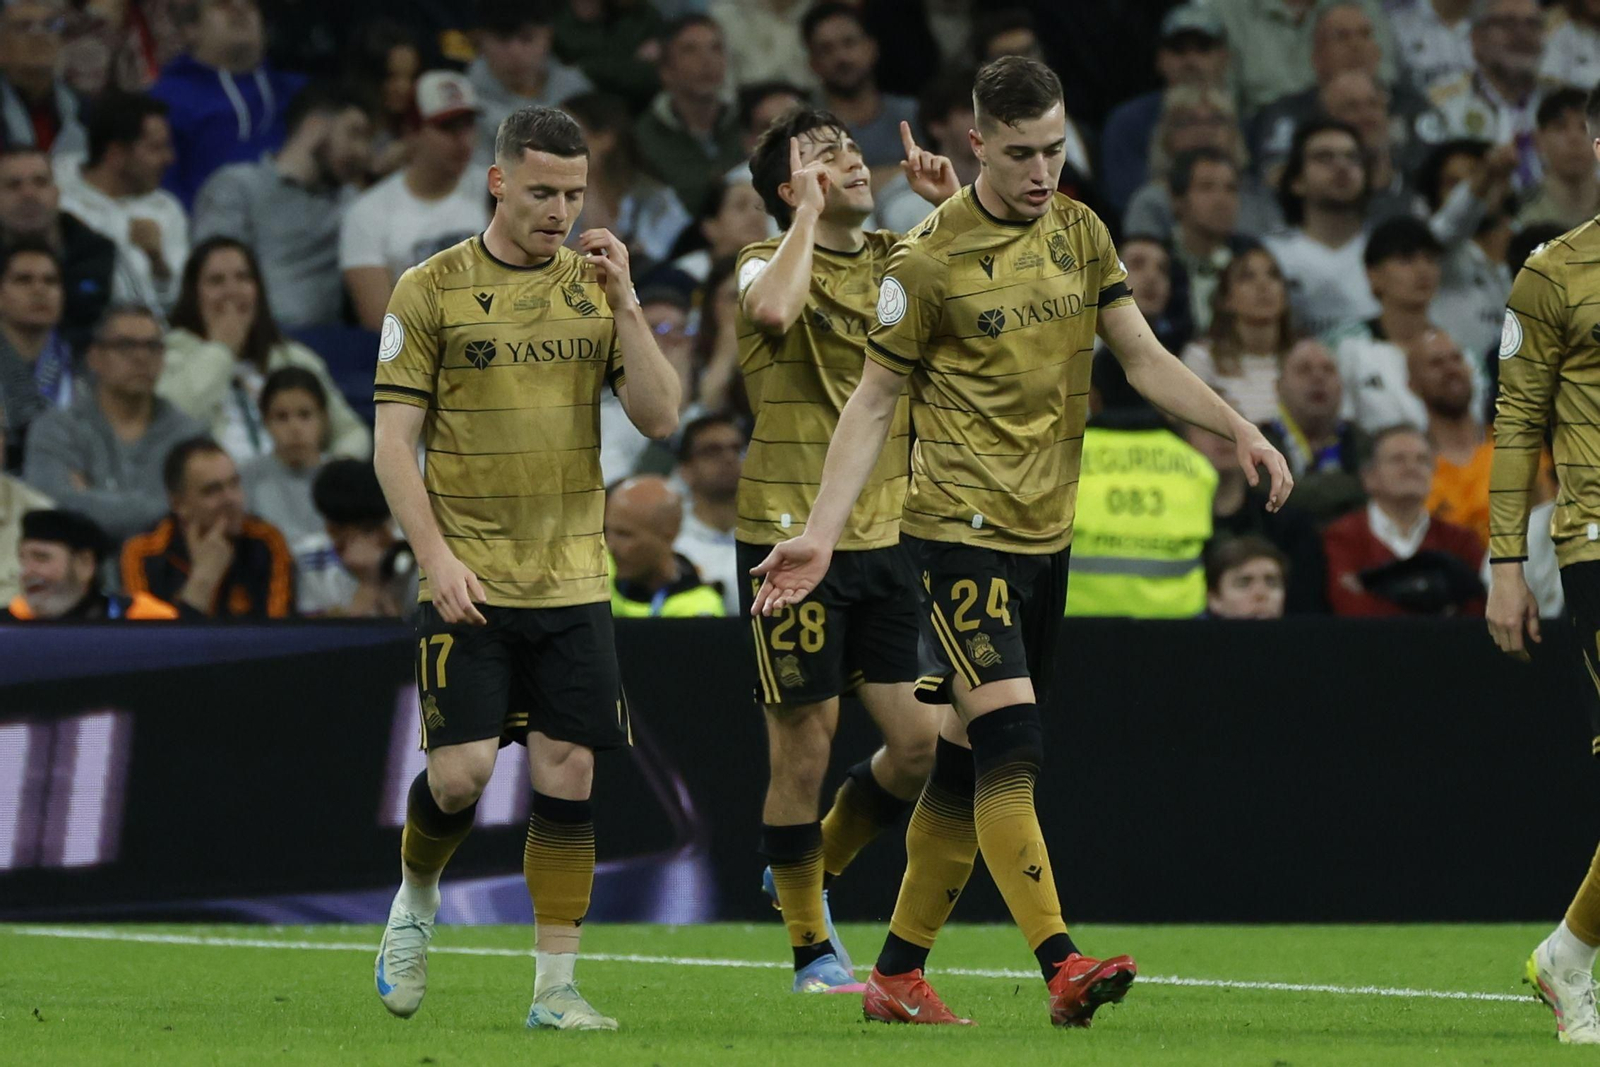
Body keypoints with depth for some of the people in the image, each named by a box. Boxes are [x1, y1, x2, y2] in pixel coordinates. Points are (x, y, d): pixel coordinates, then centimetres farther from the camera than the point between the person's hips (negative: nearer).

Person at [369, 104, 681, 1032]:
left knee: (567, 775, -2)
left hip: (573, 581, 3)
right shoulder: (433, 291, -2)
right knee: (462, 772, -10)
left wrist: (624, 303, -10)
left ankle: (556, 987, 5)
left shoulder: (595, 287, 8)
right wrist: (438, 556, -13)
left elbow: (660, 417, 1)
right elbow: (394, 441, -3)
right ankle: (416, 901, 21)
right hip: (469, 582, -3)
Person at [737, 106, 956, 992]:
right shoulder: (767, 261, -5)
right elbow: (773, 310, -29)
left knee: (922, 745, 0)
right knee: (804, 754, -1)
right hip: (790, 540, -5)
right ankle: (811, 945, 13)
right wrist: (809, 212, -19)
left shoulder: (900, 262, 11)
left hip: (883, 537, 5)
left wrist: (958, 208, -2)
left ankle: (818, 862, 27)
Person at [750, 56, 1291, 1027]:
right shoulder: (929, 262, -9)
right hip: (961, 533, -6)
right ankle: (1064, 966, -25)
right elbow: (874, 402, -3)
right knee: (1010, 741, -17)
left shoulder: (1081, 234, 8)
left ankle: (899, 973, 17)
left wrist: (1239, 430, -4)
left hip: (1047, 535, 6)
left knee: (973, 759, 9)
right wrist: (821, 534, -9)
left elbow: (1145, 359, 10)